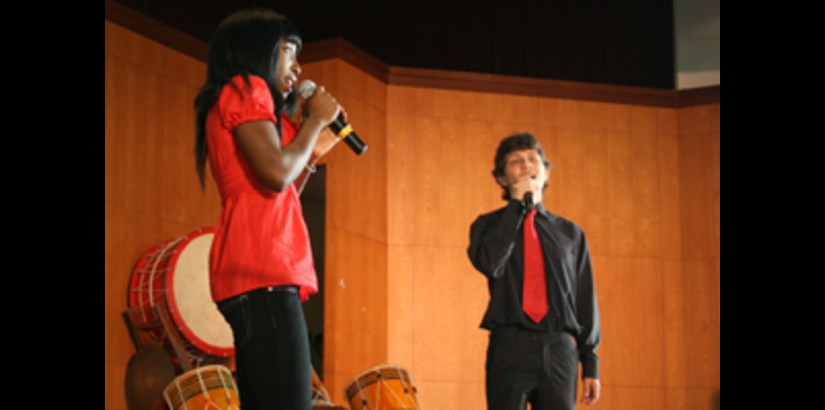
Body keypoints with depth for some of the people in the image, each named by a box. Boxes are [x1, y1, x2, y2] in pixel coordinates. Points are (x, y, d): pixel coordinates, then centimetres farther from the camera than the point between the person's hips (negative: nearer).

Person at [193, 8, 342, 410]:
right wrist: (315, 120, 1)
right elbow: (276, 174, -13)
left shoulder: (244, 97, 28)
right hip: (262, 274, -10)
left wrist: (312, 153, 23)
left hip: (258, 274, 10)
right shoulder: (244, 88, 1)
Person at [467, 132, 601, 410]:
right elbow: (489, 263, -13)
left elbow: (585, 300, 13)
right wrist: (517, 204, -5)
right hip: (509, 348, -2)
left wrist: (590, 363, 7)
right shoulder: (488, 226, 10)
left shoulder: (570, 233, 16)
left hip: (560, 350, 2)